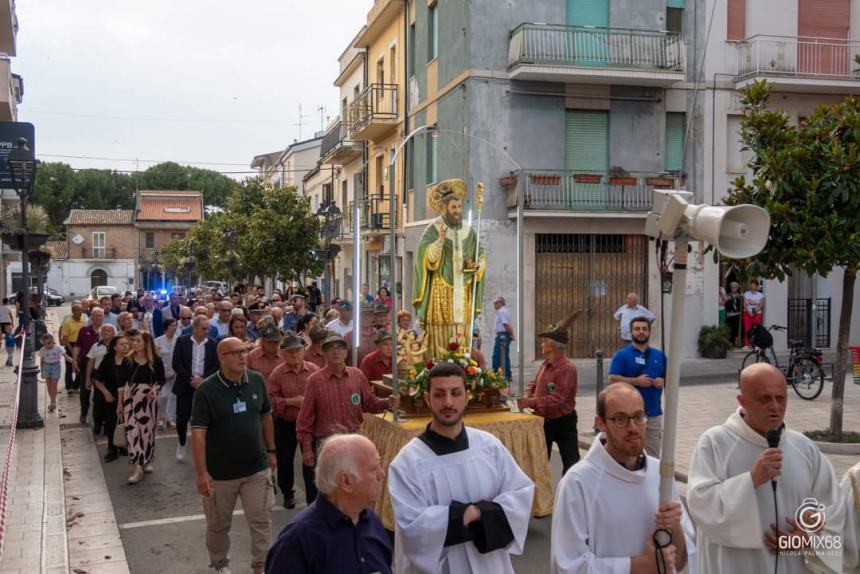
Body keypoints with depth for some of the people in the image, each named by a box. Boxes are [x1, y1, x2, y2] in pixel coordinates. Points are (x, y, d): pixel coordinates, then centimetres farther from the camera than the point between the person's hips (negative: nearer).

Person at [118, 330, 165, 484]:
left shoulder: (156, 360, -4)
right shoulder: (128, 360, 0)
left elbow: (162, 379, 4)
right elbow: (122, 383, 5)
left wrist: (156, 389, -16)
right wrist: (120, 402, 6)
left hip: (148, 399, 0)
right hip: (130, 398, 0)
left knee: (147, 430, 9)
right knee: (133, 430, -6)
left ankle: (146, 461, 28)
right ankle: (138, 468, -5)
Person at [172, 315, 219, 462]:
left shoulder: (213, 343, 1)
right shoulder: (182, 341, -2)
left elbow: (216, 366, -1)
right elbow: (177, 364, -5)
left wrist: (202, 379, -14)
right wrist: (190, 380, -13)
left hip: (205, 386, 1)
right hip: (185, 386, 0)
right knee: (182, 417, 2)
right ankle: (181, 444, 27)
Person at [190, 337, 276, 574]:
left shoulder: (257, 381, -3)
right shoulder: (207, 390, -16)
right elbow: (198, 432, -17)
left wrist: (271, 451, 12)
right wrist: (202, 473, -20)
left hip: (257, 468, 3)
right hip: (220, 472, -2)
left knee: (262, 521, 5)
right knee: (218, 525, 15)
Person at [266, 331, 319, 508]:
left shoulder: (314, 370, -5)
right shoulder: (277, 373, -8)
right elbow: (270, 399, -10)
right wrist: (290, 402, -19)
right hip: (285, 424, 0)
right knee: (285, 460, 13)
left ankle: (313, 498, 15)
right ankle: (287, 494, 34)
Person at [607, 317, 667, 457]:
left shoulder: (659, 355, 13)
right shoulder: (622, 355, -2)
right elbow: (612, 378, -11)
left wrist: (663, 381, -4)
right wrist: (636, 381, -18)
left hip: (654, 413, 4)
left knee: (653, 456, 8)